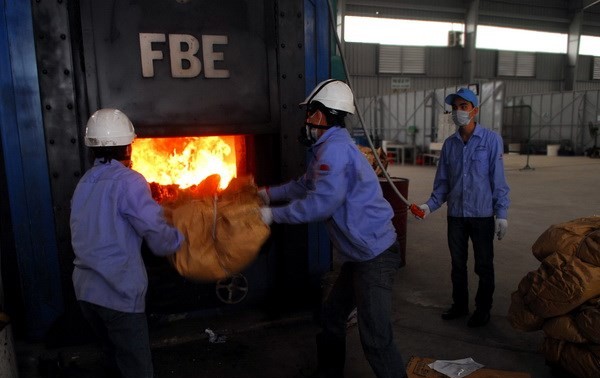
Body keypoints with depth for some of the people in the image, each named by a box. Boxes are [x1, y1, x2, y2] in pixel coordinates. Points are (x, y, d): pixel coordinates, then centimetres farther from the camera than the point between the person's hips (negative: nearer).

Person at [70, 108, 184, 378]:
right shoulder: (127, 181, -13)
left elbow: (104, 230, 10)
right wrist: (182, 238, 4)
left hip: (86, 290, 8)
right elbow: (158, 238, -17)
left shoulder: (85, 182, 10)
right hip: (118, 293, -8)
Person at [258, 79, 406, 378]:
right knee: (331, 317, 22)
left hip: (375, 255, -11)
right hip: (359, 254, 11)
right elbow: (305, 185, 27)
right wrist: (269, 193, 29)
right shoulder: (328, 149, 14)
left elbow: (320, 204, -25)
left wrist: (274, 214, -15)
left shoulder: (335, 149, -20)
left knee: (375, 338, -7)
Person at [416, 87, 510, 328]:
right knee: (458, 265, 16)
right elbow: (442, 182, 7)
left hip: (482, 215, -4)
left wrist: (501, 214, -11)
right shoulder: (449, 144, 4)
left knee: (484, 266, 10)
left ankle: (483, 309, 27)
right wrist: (430, 205, -6)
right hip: (455, 215, 4)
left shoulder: (491, 140, -7)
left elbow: (498, 180, -8)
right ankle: (460, 305, 33)